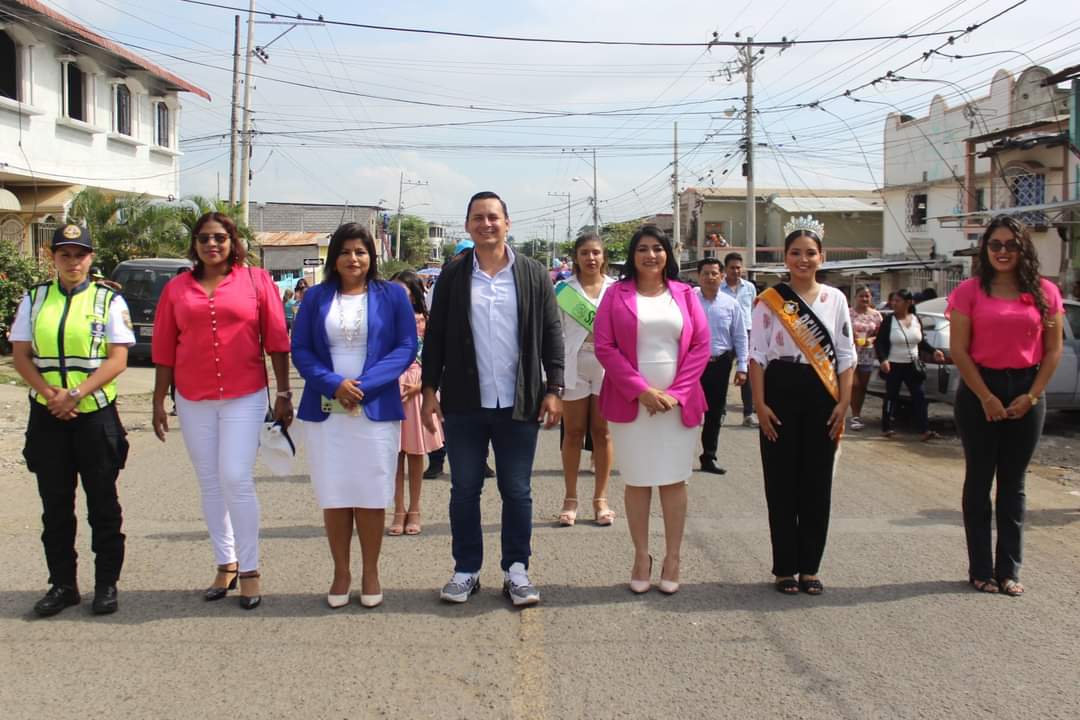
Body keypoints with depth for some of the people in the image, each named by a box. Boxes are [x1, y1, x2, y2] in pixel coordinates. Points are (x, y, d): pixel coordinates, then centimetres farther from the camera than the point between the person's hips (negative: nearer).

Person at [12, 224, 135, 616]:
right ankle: (62, 584, 20)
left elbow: (117, 359, -7)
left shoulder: (108, 300, 0)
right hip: (47, 415, 3)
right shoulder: (34, 299, 9)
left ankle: (106, 584, 14)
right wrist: (50, 394, -10)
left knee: (102, 503, 5)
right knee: (55, 504, 9)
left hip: (96, 414, -3)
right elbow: (20, 355, 5)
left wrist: (75, 395, -16)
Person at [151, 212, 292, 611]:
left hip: (245, 397, -3)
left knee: (236, 480, -9)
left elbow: (277, 340, 0)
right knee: (209, 484, 9)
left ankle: (249, 570, 3)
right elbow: (164, 350, 9)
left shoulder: (256, 280, 1)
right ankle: (225, 565, 21)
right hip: (193, 401, 4)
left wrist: (283, 393, -3)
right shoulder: (177, 288, 8)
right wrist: (159, 402, 7)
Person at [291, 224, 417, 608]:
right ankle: (341, 573, 17)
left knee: (371, 494, 2)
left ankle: (370, 573, 16)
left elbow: (406, 347, -2)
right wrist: (334, 384, -13)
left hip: (376, 409, -1)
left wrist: (364, 385, -13)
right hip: (325, 411, 1)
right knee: (333, 495, 4)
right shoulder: (315, 297, 8)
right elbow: (300, 350, 4)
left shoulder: (392, 295, 4)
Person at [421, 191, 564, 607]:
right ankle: (466, 570, 21)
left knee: (517, 491, 8)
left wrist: (554, 389, -4)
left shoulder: (533, 275, 3)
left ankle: (516, 571, 20)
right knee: (464, 490, 9)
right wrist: (430, 390, 0)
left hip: (518, 404, -1)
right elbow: (435, 337, 5)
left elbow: (551, 335, 2)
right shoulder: (453, 276, 4)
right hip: (463, 404, 1)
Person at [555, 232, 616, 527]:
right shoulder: (563, 290, 1)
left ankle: (600, 498, 14)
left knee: (602, 432, 6)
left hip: (608, 367, 1)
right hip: (574, 367, -1)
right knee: (573, 432, 5)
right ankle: (570, 499, 14)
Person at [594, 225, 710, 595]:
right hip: (631, 401, -1)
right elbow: (604, 347, -4)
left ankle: (672, 557, 13)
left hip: (678, 403, 1)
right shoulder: (616, 294, 3)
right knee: (637, 481, 4)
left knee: (674, 479, 4)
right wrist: (641, 390, -13)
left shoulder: (684, 294, 8)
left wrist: (675, 392, -9)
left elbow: (701, 346, 3)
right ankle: (641, 556, 15)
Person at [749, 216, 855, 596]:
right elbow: (757, 355, -1)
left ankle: (809, 567, 17)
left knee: (817, 483, 5)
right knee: (781, 483, 2)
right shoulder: (768, 300, 1)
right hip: (781, 394, -2)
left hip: (822, 397, 2)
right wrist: (760, 404, -9)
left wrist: (844, 402, -2)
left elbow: (846, 355, 6)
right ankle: (785, 568, 13)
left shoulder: (835, 299, 6)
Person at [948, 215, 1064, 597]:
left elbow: (1054, 350, 4)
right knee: (979, 480, 4)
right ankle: (981, 570, 12)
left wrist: (1031, 396, -5)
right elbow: (958, 350, -6)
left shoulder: (1045, 292, 3)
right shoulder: (970, 291, -3)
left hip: (1025, 394, 2)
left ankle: (1009, 570, 16)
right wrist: (987, 398, -9)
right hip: (979, 390, -2)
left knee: (1013, 483, 8)